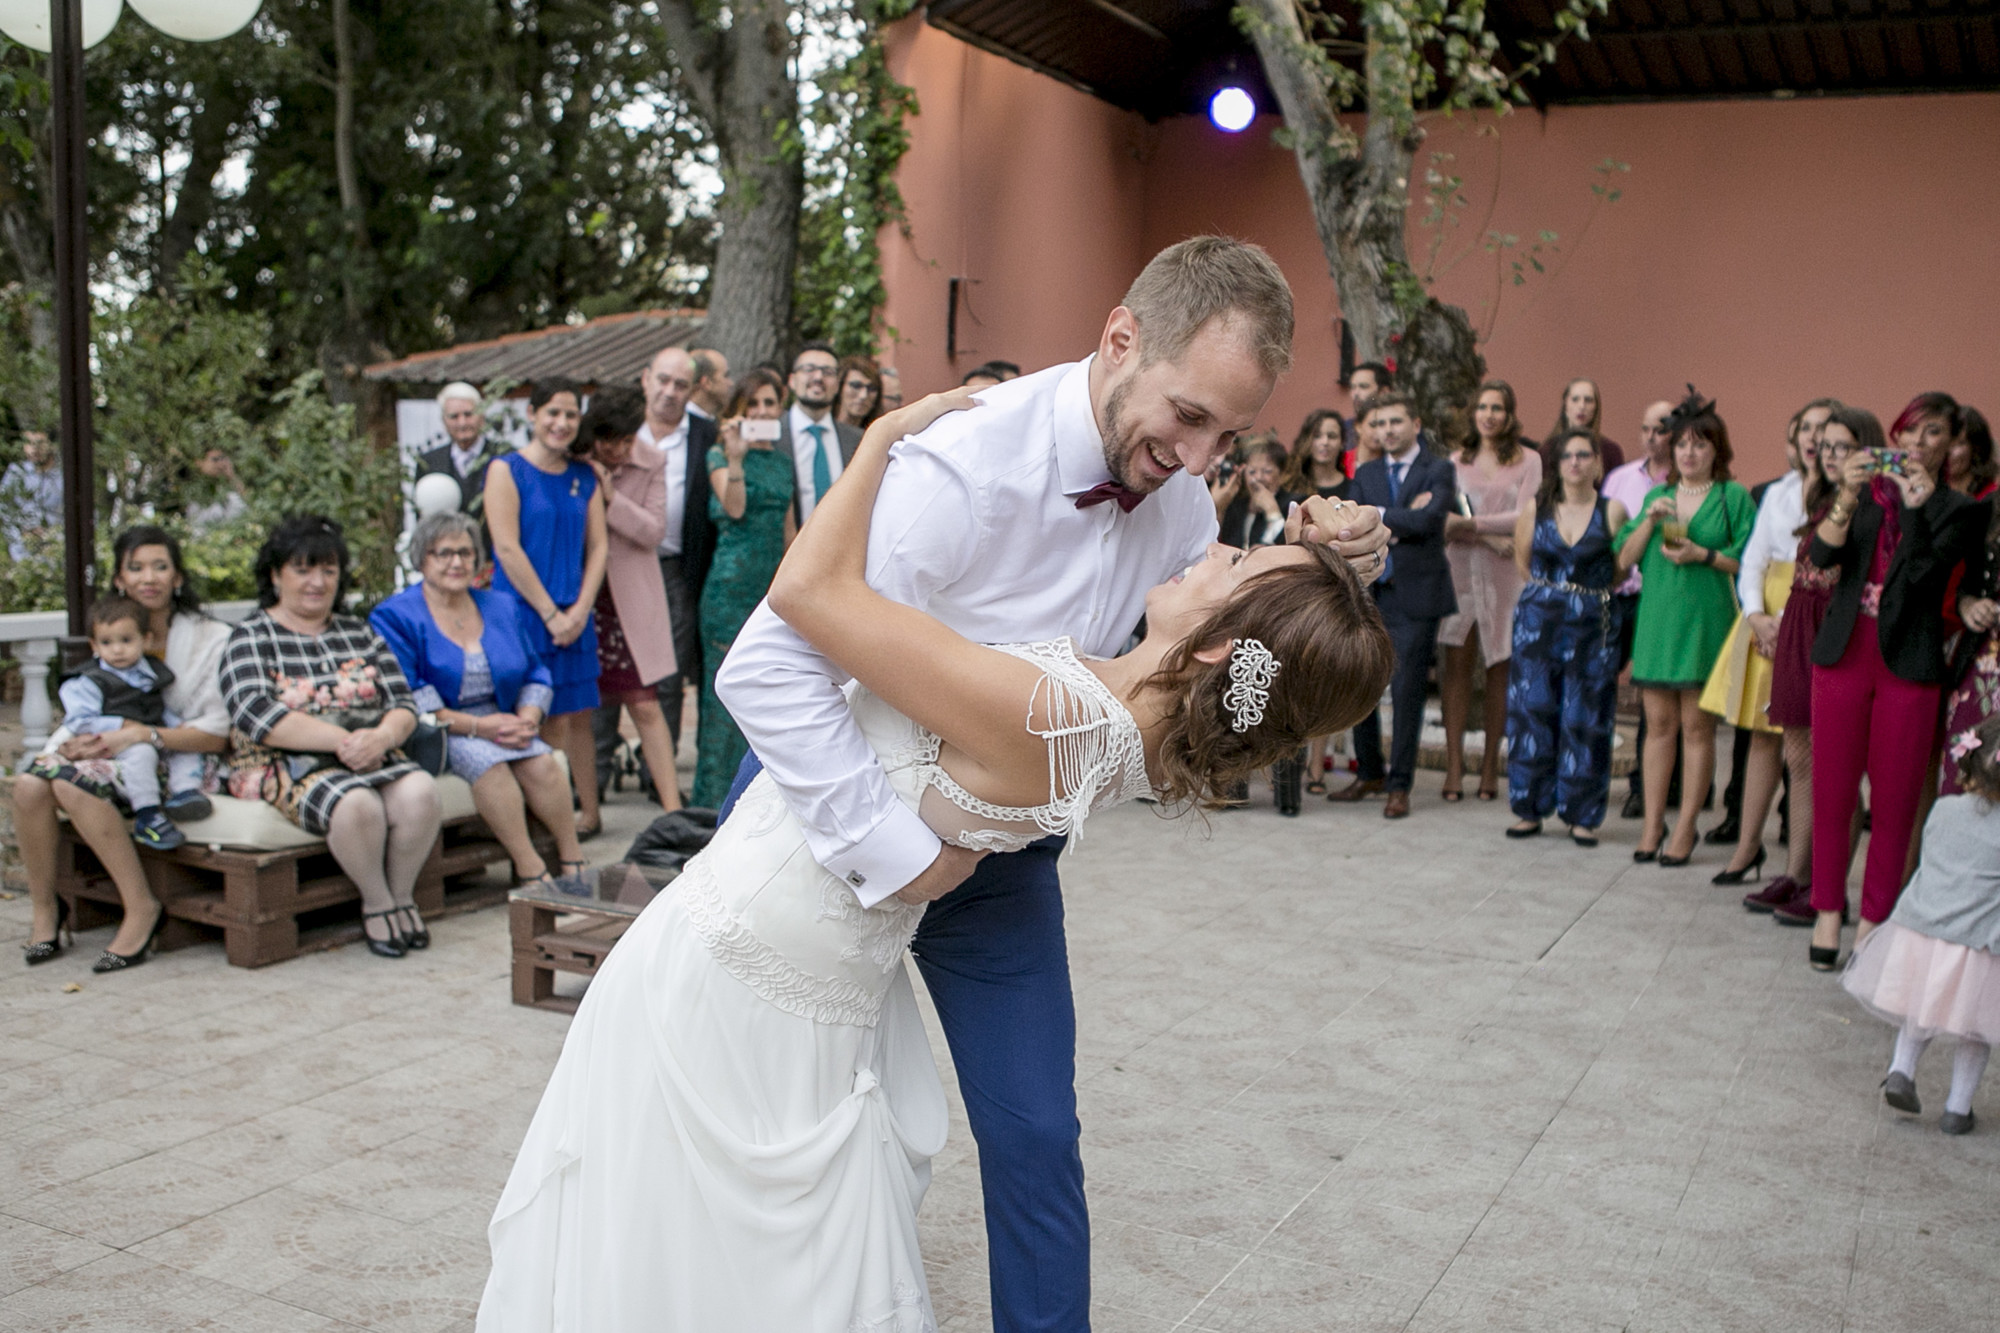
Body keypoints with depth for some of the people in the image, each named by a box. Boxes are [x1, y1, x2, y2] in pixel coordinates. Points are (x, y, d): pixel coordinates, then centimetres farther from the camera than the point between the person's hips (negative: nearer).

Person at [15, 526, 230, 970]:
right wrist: (67, 743, -9)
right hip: (114, 758, 6)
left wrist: (143, 734, -21)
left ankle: (142, 907, -23)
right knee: (30, 781, -23)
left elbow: (217, 734, -9)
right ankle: (45, 908, -6)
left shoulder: (212, 638, -2)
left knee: (74, 781, -31)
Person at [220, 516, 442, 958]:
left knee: (420, 792, -28)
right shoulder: (251, 639, 4)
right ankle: (376, 901, -11)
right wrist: (341, 740, -21)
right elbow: (257, 716, -13)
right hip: (289, 767, -4)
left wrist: (382, 736, -16)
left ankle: (403, 893, -8)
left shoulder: (361, 633, 18)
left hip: (374, 756, 4)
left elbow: (402, 703, 9)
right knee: (358, 804, -35)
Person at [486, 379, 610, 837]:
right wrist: (550, 613, -11)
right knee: (551, 720, -5)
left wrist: (580, 610, -5)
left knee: (578, 716, 7)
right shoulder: (507, 471, -2)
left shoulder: (584, 476, 13)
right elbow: (507, 548, -10)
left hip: (574, 615, 5)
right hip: (523, 611, -4)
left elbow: (598, 545, 8)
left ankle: (587, 812, 13)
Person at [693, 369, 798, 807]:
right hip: (732, 585, -6)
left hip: (774, 585, 6)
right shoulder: (721, 455, -1)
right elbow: (734, 508, -17)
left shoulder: (782, 461, 16)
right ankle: (718, 794, 1)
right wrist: (735, 457, -27)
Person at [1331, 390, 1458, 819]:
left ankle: (1399, 785, 8)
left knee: (1407, 692, -2)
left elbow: (1428, 518, -18)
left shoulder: (1438, 470, 0)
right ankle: (1370, 773, 26)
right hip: (1369, 594, 5)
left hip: (1415, 594, -5)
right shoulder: (1365, 474, 13)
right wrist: (1402, 522, -14)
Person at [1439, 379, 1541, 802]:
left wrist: (1469, 523, -12)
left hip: (1505, 575, -1)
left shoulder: (1528, 461, 4)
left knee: (1499, 666, 1)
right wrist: (1491, 539, -12)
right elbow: (1447, 518, 2)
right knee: (1457, 663, -5)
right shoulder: (1458, 461, 11)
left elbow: (1525, 518, -4)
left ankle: (1490, 764, 8)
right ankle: (1454, 764, -4)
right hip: (1461, 570, 1)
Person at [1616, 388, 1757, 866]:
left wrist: (1704, 555, -15)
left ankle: (1686, 828, 5)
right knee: (1659, 724, 6)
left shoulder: (1734, 497, 3)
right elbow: (1625, 559, 8)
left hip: (1705, 620, -3)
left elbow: (1749, 561, -3)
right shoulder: (1657, 496, 15)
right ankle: (1653, 823, 11)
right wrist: (1650, 520, -5)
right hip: (1657, 618, 4)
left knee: (1697, 726, -1)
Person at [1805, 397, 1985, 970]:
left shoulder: (1958, 509, 5)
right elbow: (1822, 555, -6)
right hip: (1845, 656, 2)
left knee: (1894, 800, 2)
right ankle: (1828, 911, 15)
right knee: (1832, 792, 4)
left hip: (1908, 665, -1)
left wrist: (1915, 508, -21)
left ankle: (1873, 919, 13)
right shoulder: (1865, 492, 10)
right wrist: (1848, 497, -21)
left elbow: (1924, 575, -11)